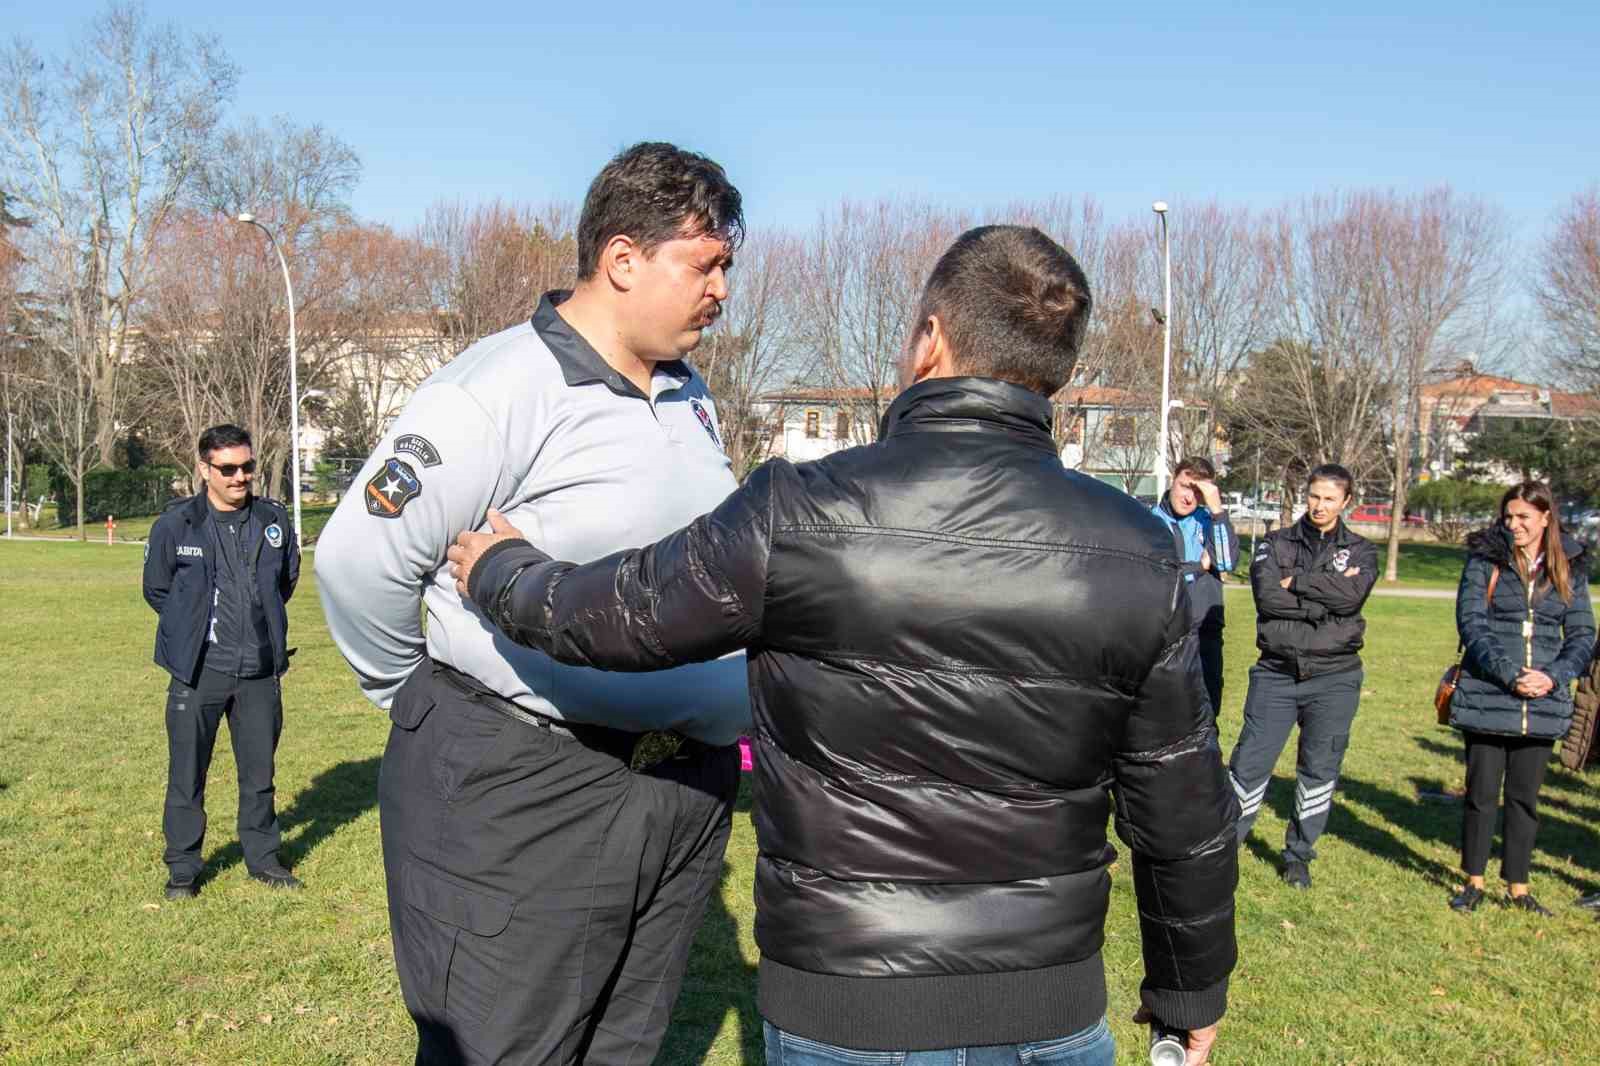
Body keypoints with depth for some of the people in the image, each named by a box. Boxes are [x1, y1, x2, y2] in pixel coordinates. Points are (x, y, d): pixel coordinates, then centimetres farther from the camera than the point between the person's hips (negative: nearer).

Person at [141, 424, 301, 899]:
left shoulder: (274, 519, 1)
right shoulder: (175, 524, -7)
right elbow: (156, 590, 6)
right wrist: (192, 628, 7)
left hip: (260, 671, 3)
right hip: (198, 672, -2)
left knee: (259, 772, 12)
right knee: (187, 774, 6)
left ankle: (263, 857, 27)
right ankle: (183, 868, 21)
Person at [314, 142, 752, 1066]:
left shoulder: (692, 399, 11)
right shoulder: (502, 390, -15)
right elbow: (360, 562, -13)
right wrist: (428, 707, 0)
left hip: (686, 790, 7)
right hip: (520, 793, -7)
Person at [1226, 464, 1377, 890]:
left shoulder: (1360, 551, 8)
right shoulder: (1275, 544, 7)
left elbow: (1350, 595, -14)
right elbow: (1267, 596, -11)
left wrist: (1295, 582, -10)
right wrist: (1324, 599, -14)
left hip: (1334, 678, 1)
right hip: (1276, 673, -1)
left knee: (1320, 770, 9)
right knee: (1249, 765, -2)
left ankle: (1299, 854, 24)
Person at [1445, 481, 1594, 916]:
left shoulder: (1570, 568, 6)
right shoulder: (1485, 559, -3)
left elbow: (1583, 635, 5)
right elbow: (1471, 623, -9)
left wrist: (1553, 677, -12)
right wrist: (1511, 676, -18)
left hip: (1542, 704, 2)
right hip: (1486, 699, -2)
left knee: (1525, 797, 11)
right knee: (1481, 793, 6)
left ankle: (1518, 887, 23)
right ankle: (1473, 881, 21)